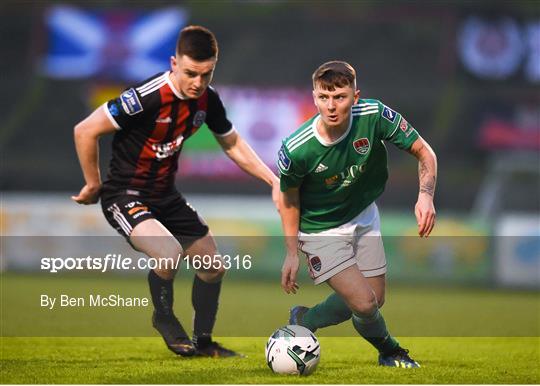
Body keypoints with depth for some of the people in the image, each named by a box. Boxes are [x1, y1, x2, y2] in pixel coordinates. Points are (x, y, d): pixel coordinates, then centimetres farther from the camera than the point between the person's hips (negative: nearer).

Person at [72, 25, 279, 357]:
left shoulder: (208, 100, -5)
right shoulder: (146, 97, -28)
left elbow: (233, 144, 13)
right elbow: (85, 131, -21)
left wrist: (273, 181, 3)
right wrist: (93, 186, -10)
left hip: (166, 196, 8)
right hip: (126, 196, -7)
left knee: (214, 265, 10)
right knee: (169, 252, -31)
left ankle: (203, 341, 31)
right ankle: (164, 317, 0)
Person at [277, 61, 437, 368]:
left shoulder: (375, 116, -26)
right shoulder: (296, 150, -31)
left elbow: (424, 152, -15)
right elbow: (289, 198, -10)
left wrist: (426, 195, -32)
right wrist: (292, 253, -7)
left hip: (364, 216, 5)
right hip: (321, 229, -4)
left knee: (375, 300, 11)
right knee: (364, 303, -14)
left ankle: (304, 320, 35)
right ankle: (389, 350, 20)